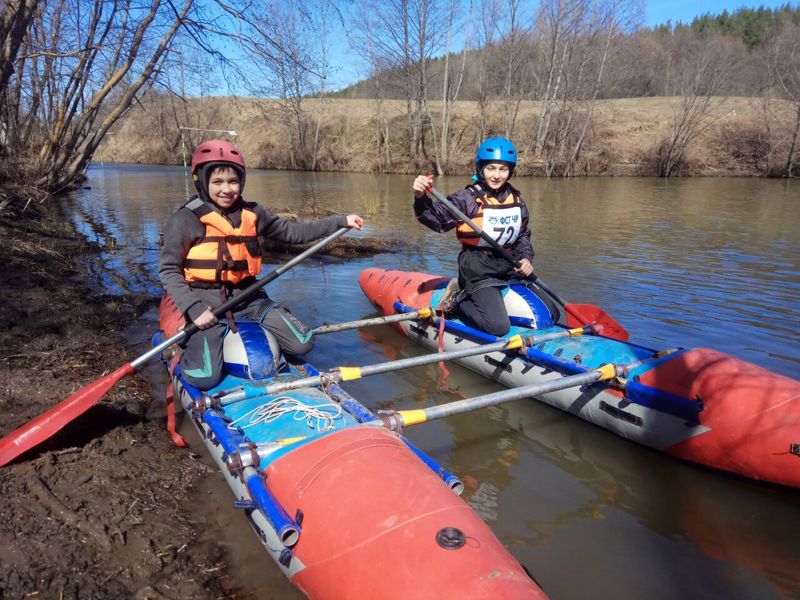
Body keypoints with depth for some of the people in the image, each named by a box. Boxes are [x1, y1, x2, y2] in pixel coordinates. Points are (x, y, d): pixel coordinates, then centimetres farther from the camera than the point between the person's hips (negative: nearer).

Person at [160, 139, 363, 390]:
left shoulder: (252, 214, 6)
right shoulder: (185, 220, -8)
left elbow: (293, 232, 12)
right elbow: (168, 270, -6)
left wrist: (340, 221, 7)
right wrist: (194, 308, -19)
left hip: (247, 296, 5)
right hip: (207, 302, -4)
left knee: (302, 344, -2)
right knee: (204, 378, -18)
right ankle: (180, 346, 17)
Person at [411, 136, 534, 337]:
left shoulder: (516, 200, 8)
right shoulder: (468, 198, -11)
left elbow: (523, 234, 19)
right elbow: (437, 217, -23)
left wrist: (526, 258, 2)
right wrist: (421, 198, -42)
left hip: (511, 267, 7)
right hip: (479, 270, -7)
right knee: (498, 326, -22)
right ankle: (461, 302, 6)